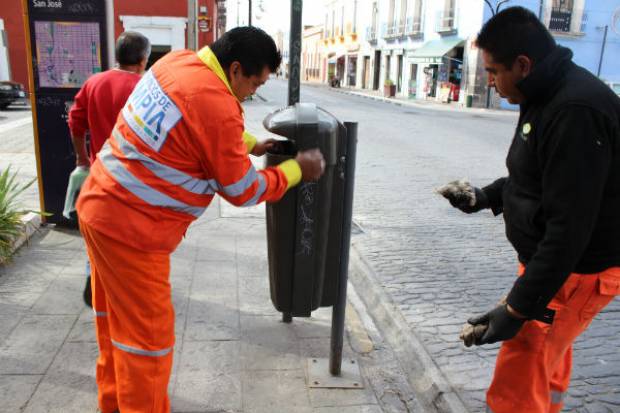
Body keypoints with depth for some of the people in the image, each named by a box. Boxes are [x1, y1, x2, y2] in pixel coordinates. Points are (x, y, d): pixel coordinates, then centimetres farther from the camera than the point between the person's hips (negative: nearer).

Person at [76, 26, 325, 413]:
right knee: (148, 334, 6)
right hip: (130, 228, -10)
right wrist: (297, 170, 0)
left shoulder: (178, 61, 3)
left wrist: (251, 144, 18)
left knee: (116, 318, 24)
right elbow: (243, 191, -11)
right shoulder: (218, 107, -23)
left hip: (99, 206, 10)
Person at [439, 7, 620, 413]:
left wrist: (519, 307, -27)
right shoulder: (549, 96, 6)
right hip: (549, 257, 10)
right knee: (547, 354, 29)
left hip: (577, 270, -10)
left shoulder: (576, 112, -27)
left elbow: (571, 227, -29)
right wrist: (486, 196, 7)